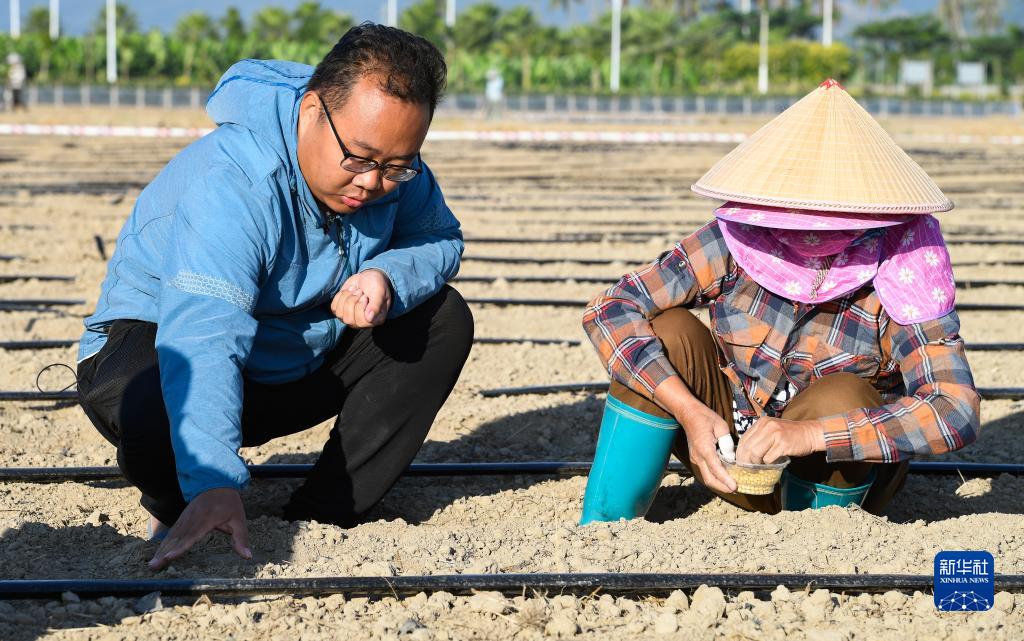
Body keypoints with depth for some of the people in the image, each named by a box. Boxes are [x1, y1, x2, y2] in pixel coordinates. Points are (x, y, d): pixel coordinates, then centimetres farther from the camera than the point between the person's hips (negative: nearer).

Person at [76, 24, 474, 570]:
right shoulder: (231, 183, -36)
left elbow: (440, 239, 0)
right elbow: (203, 338, -47)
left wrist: (387, 278, -28)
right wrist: (214, 485, -60)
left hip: (298, 363, 7)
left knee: (443, 318, -7)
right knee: (154, 416, -41)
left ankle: (322, 515, -11)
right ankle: (183, 510, -2)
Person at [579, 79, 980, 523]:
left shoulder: (898, 275, -23)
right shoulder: (734, 242, -17)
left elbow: (957, 412, -35)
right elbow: (609, 310, -18)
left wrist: (811, 433, -42)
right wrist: (689, 412, -31)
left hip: (842, 476, -2)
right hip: (731, 461, 2)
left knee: (838, 396, -33)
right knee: (667, 333, -20)